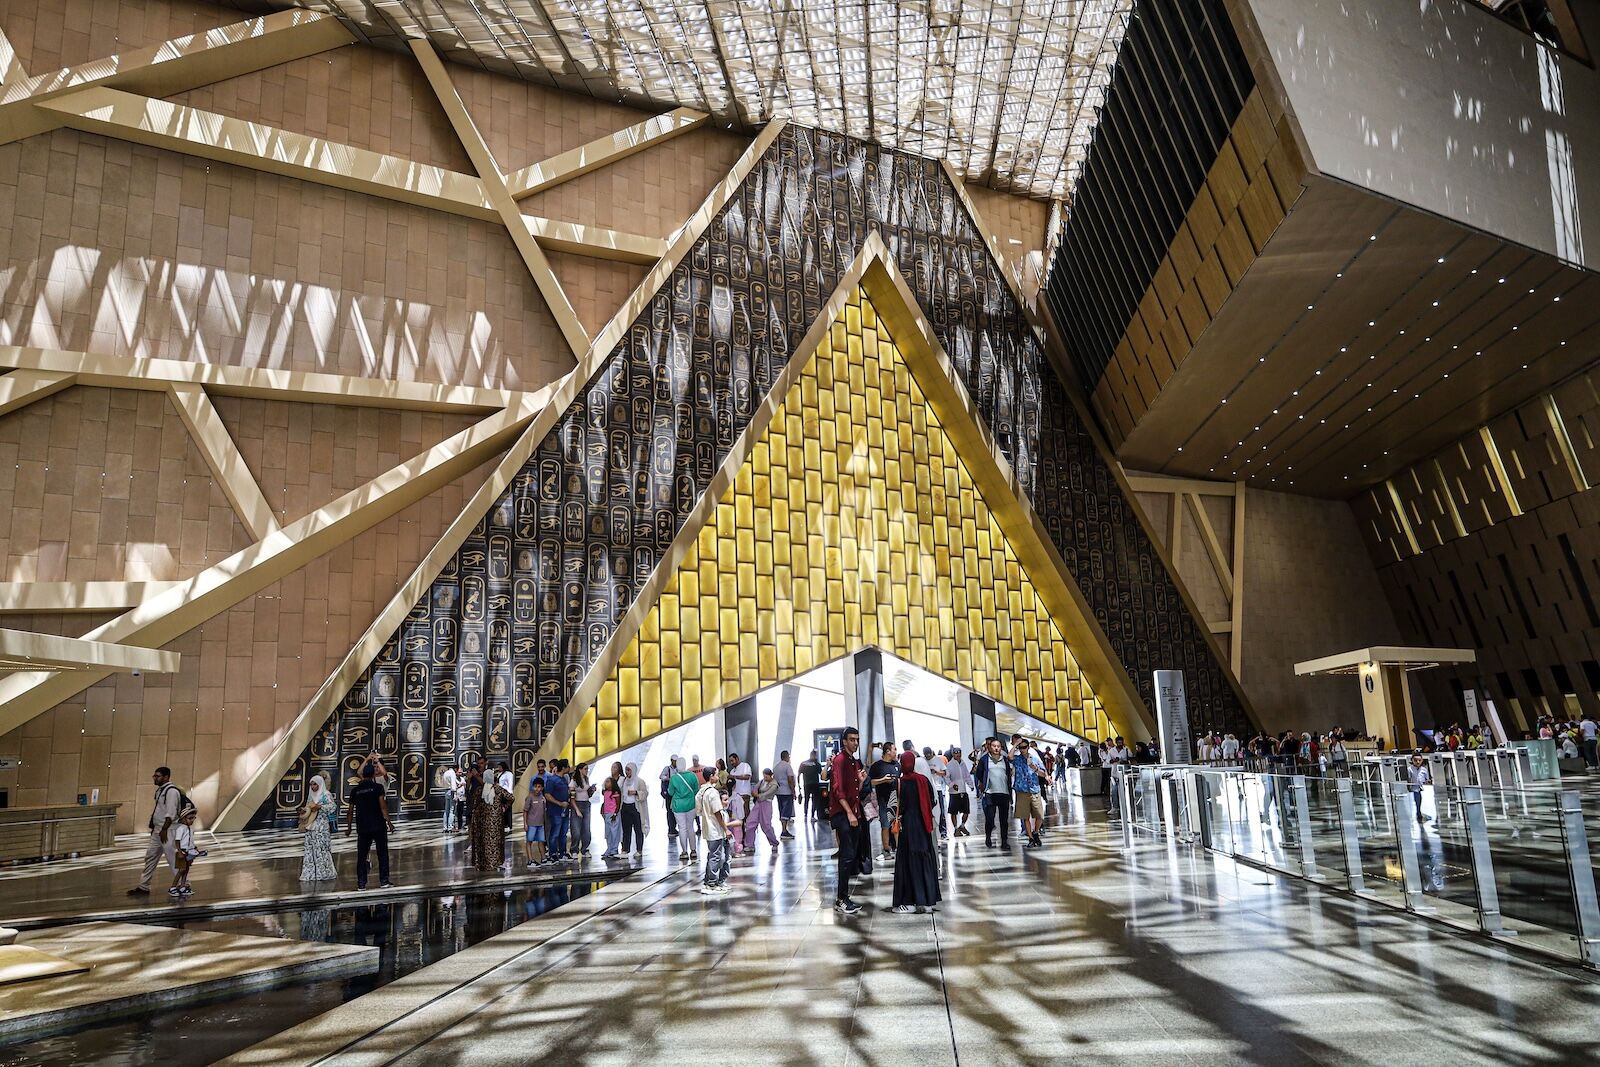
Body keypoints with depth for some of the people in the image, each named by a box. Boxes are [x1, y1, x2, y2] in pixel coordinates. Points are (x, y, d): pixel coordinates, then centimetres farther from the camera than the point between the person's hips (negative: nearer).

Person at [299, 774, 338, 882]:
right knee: (310, 849, 3)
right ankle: (310, 873, 6)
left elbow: (332, 806, -15)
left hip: (322, 826, -7)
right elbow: (308, 809, 21)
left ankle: (324, 873, 0)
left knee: (322, 849, -6)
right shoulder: (311, 796, 16)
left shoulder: (326, 795, -4)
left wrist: (319, 806, -21)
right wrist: (303, 810, 1)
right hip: (311, 826, 7)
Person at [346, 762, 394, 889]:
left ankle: (361, 883, 8)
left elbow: (350, 811, 8)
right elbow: (383, 806, -12)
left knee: (361, 855, 8)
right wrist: (388, 822, -9)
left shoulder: (355, 790, 7)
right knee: (382, 853, 4)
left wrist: (349, 827, 17)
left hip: (362, 828, 3)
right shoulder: (378, 787, -4)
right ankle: (384, 881, 3)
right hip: (378, 826, -3)